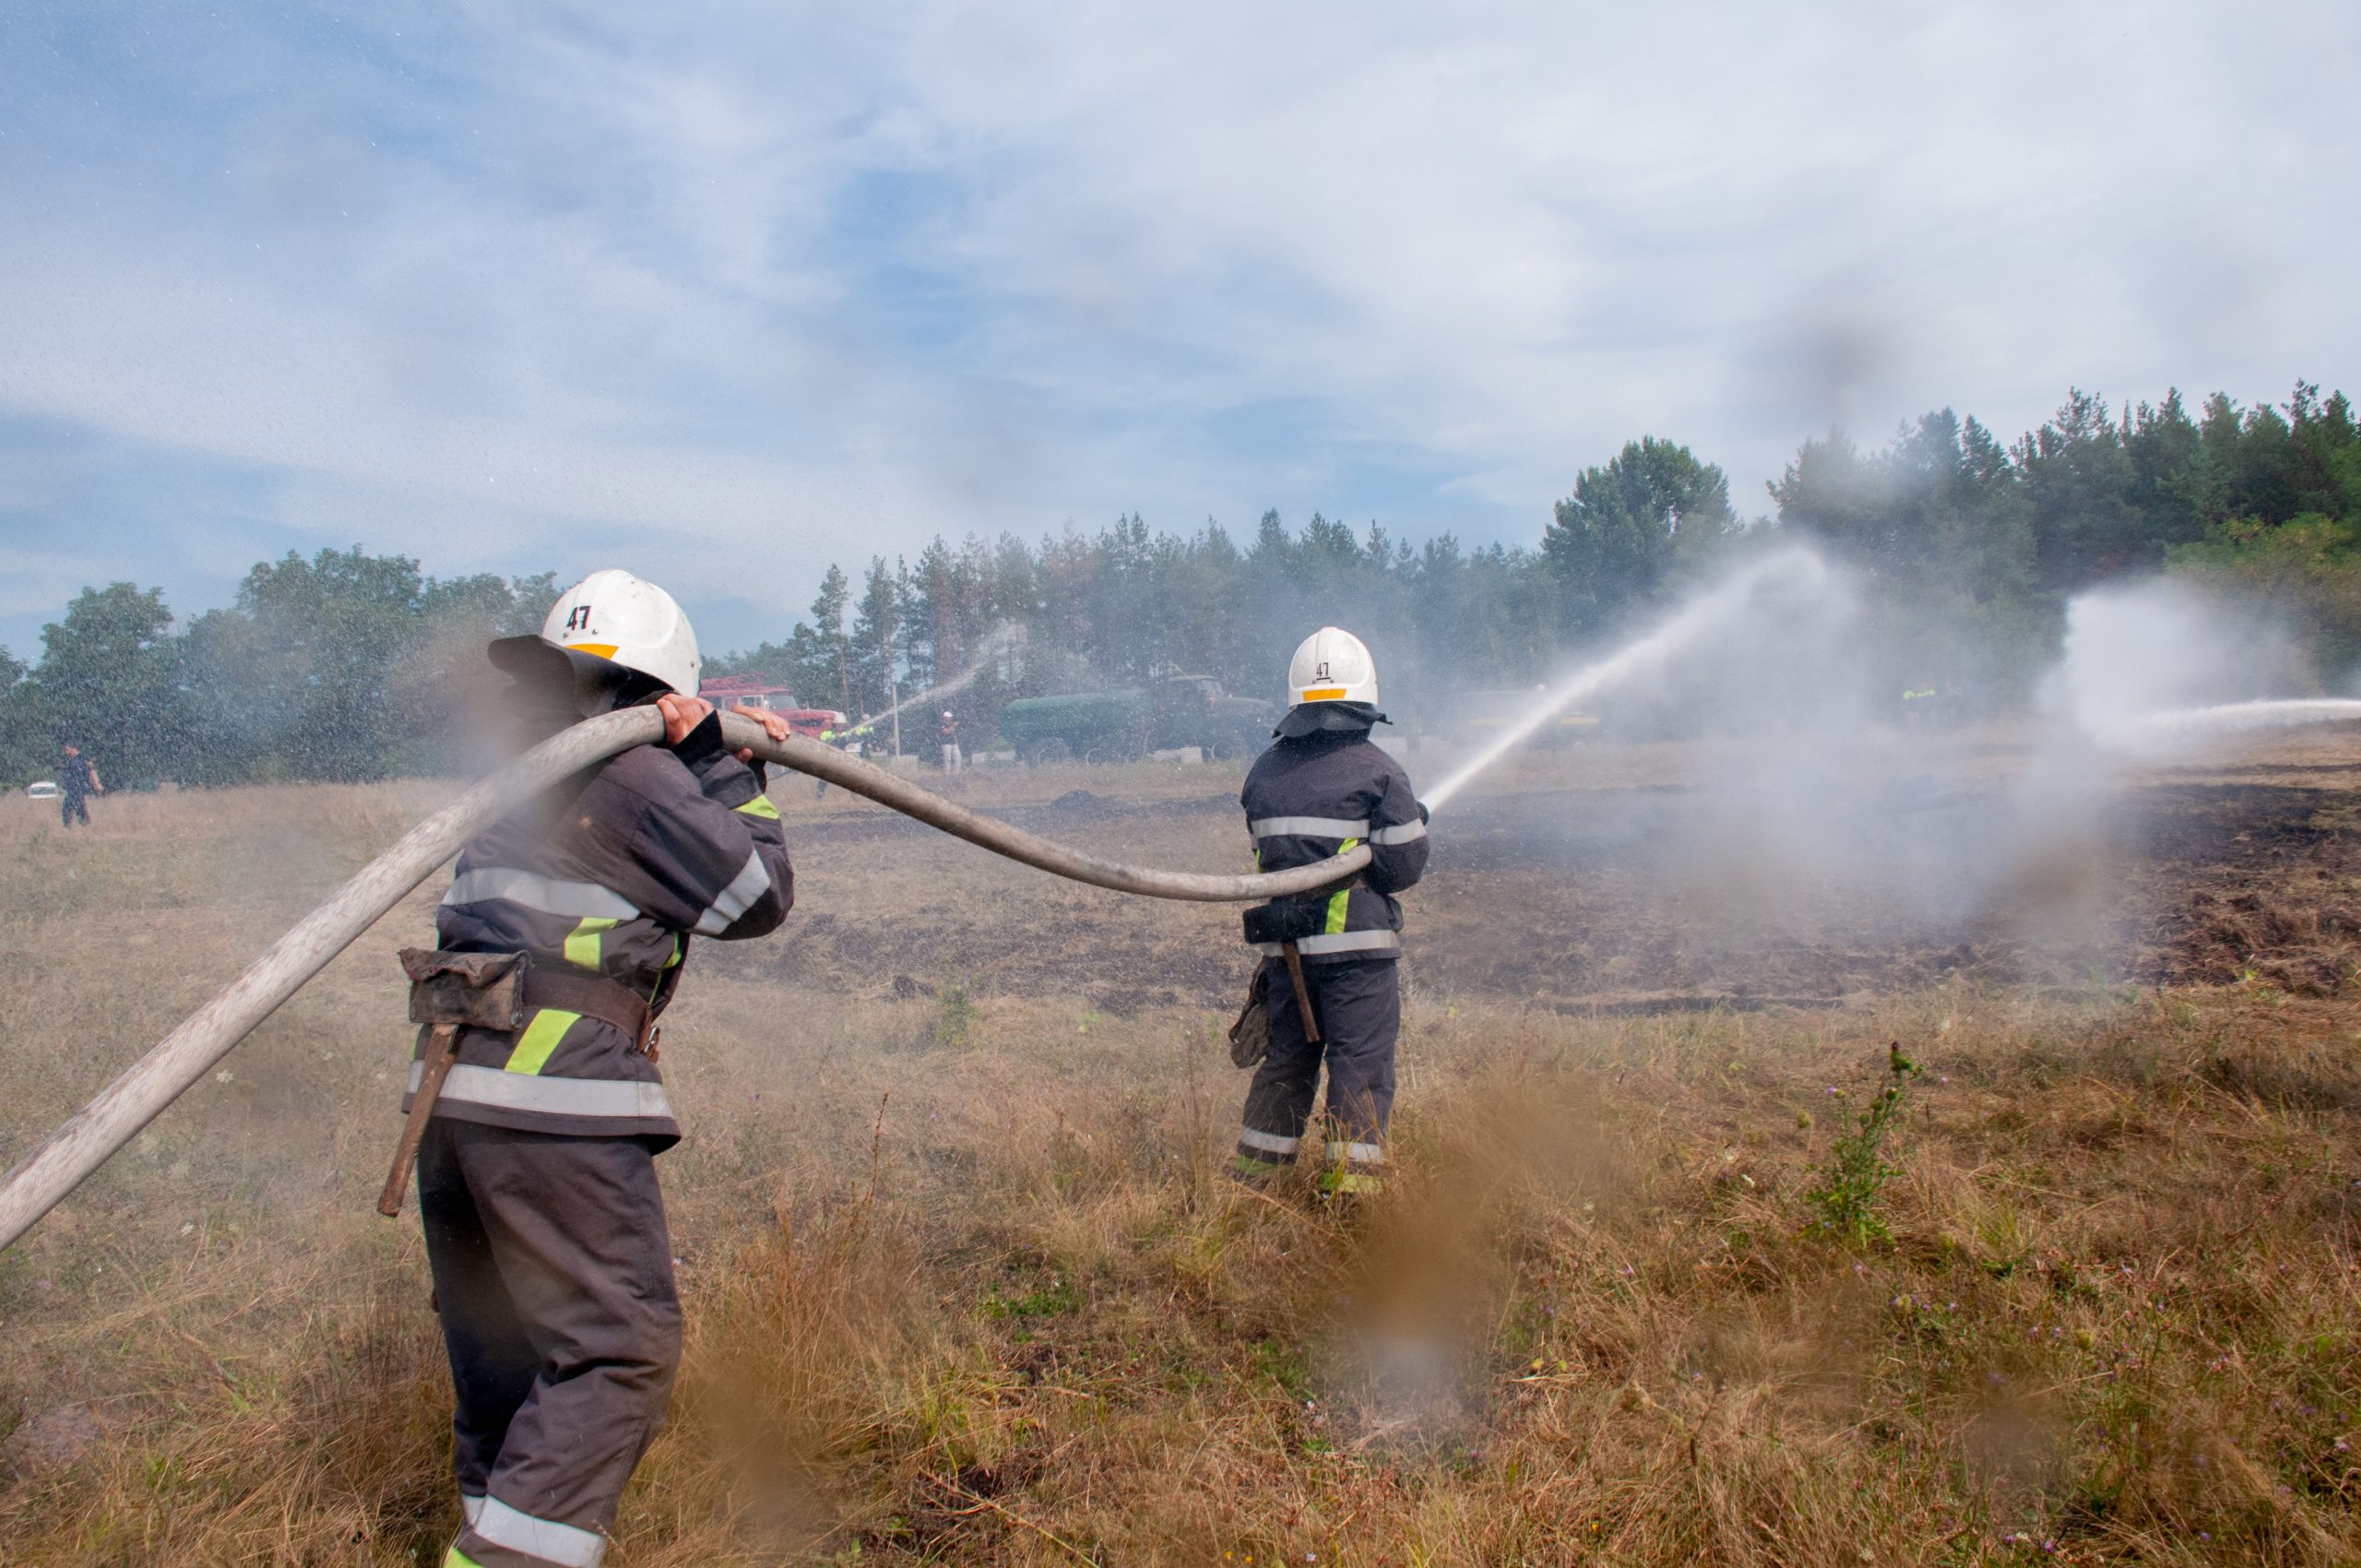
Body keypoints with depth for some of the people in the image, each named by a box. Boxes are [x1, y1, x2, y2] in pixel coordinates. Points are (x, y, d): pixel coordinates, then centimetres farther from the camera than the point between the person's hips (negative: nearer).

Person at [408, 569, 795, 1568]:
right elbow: (758, 896, 0)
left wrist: (724, 760, 30)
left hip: (449, 1091, 9)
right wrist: (726, 770, 7)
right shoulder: (639, 776, -7)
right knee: (621, 1345, -3)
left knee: (501, 1351, 19)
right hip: (556, 1099, -9)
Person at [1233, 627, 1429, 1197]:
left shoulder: (1263, 773, 6)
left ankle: (1252, 1182, 23)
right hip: (1356, 947, -5)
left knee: (1285, 1065, 16)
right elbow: (1405, 866, -9)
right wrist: (1414, 820, 10)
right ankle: (1351, 1184, 4)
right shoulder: (1378, 771, -9)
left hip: (1285, 946, 5)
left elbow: (1270, 854, 10)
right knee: (1361, 1067, 3)